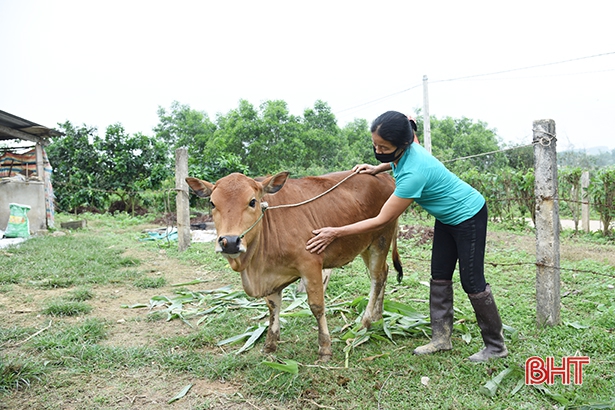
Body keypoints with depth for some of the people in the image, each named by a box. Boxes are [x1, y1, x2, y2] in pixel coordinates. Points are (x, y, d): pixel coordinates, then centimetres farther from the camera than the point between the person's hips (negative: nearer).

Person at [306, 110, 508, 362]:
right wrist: (379, 168, -1)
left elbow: (382, 220, -33)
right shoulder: (405, 150, -15)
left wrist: (336, 233, -30)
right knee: (439, 277, 9)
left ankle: (496, 346, 16)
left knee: (472, 283, -1)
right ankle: (441, 338, 19)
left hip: (468, 216, -9)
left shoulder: (413, 173, -38)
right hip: (447, 217, 9)